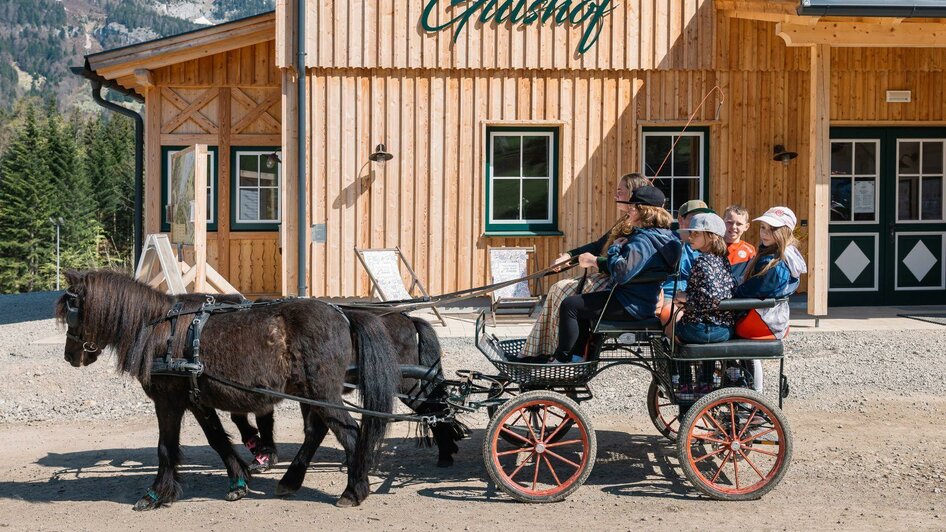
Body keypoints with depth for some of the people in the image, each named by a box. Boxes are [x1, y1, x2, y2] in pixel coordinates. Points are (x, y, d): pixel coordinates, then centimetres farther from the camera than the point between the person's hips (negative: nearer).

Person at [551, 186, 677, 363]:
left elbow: (621, 274, -33)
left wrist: (615, 248, -16)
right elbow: (628, 266, 22)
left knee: (570, 305, -9)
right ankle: (577, 354, 26)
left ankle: (563, 359, 1)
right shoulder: (655, 236, 12)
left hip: (631, 306, -11)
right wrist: (595, 261, 14)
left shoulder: (643, 241, -22)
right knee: (581, 303, 26)